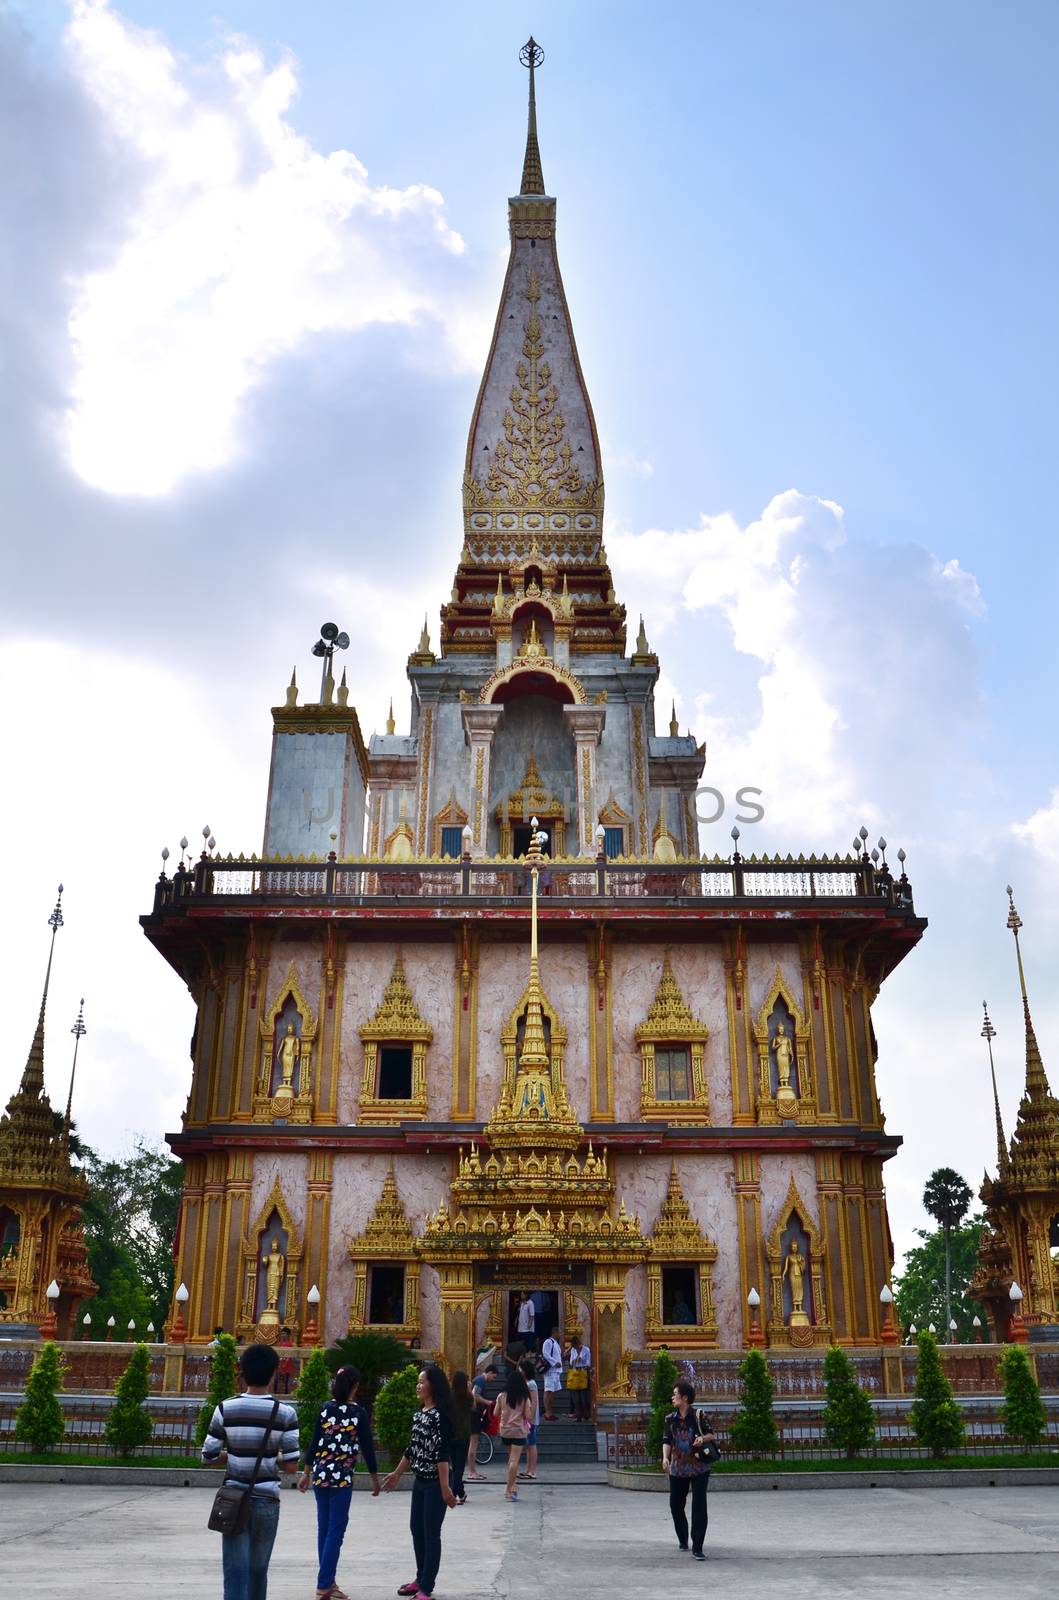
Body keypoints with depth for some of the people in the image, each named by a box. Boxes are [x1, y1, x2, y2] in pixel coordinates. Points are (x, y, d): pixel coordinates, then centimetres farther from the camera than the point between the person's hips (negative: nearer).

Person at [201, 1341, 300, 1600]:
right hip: (267, 1500, 0)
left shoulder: (226, 1409, -5)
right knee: (258, 1571, 17)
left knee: (235, 1572, 1)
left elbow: (208, 1457, -1)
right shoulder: (285, 1414, -8)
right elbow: (292, 1465, -8)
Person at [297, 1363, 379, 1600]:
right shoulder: (359, 1413, -8)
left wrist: (306, 1472, 15)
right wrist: (374, 1478, 7)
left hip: (320, 1474, 5)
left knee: (324, 1528, 14)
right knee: (336, 1530, 1)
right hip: (342, 1477, -5)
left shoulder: (325, 1408, 3)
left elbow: (314, 1443, 6)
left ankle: (328, 1581, 21)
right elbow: (367, 1447, -4)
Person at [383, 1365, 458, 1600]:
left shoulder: (439, 1415, -17)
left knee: (431, 1534, -1)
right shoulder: (419, 1413, 9)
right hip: (420, 1481, 9)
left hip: (435, 1483, -9)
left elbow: (442, 1453, -22)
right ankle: (421, 1578, 29)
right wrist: (397, 1474, 25)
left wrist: (445, 1487, -25)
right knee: (416, 1529, 15)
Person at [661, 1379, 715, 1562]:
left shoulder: (699, 1415, -6)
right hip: (677, 1470, 3)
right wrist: (665, 1457, -18)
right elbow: (667, 1440, -1)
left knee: (699, 1507, -9)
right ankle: (683, 1540, 34)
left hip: (699, 1468, -3)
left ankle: (697, 1548, -3)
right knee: (675, 1505, 10)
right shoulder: (670, 1419, 2)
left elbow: (711, 1434, 1)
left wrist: (703, 1438, -21)